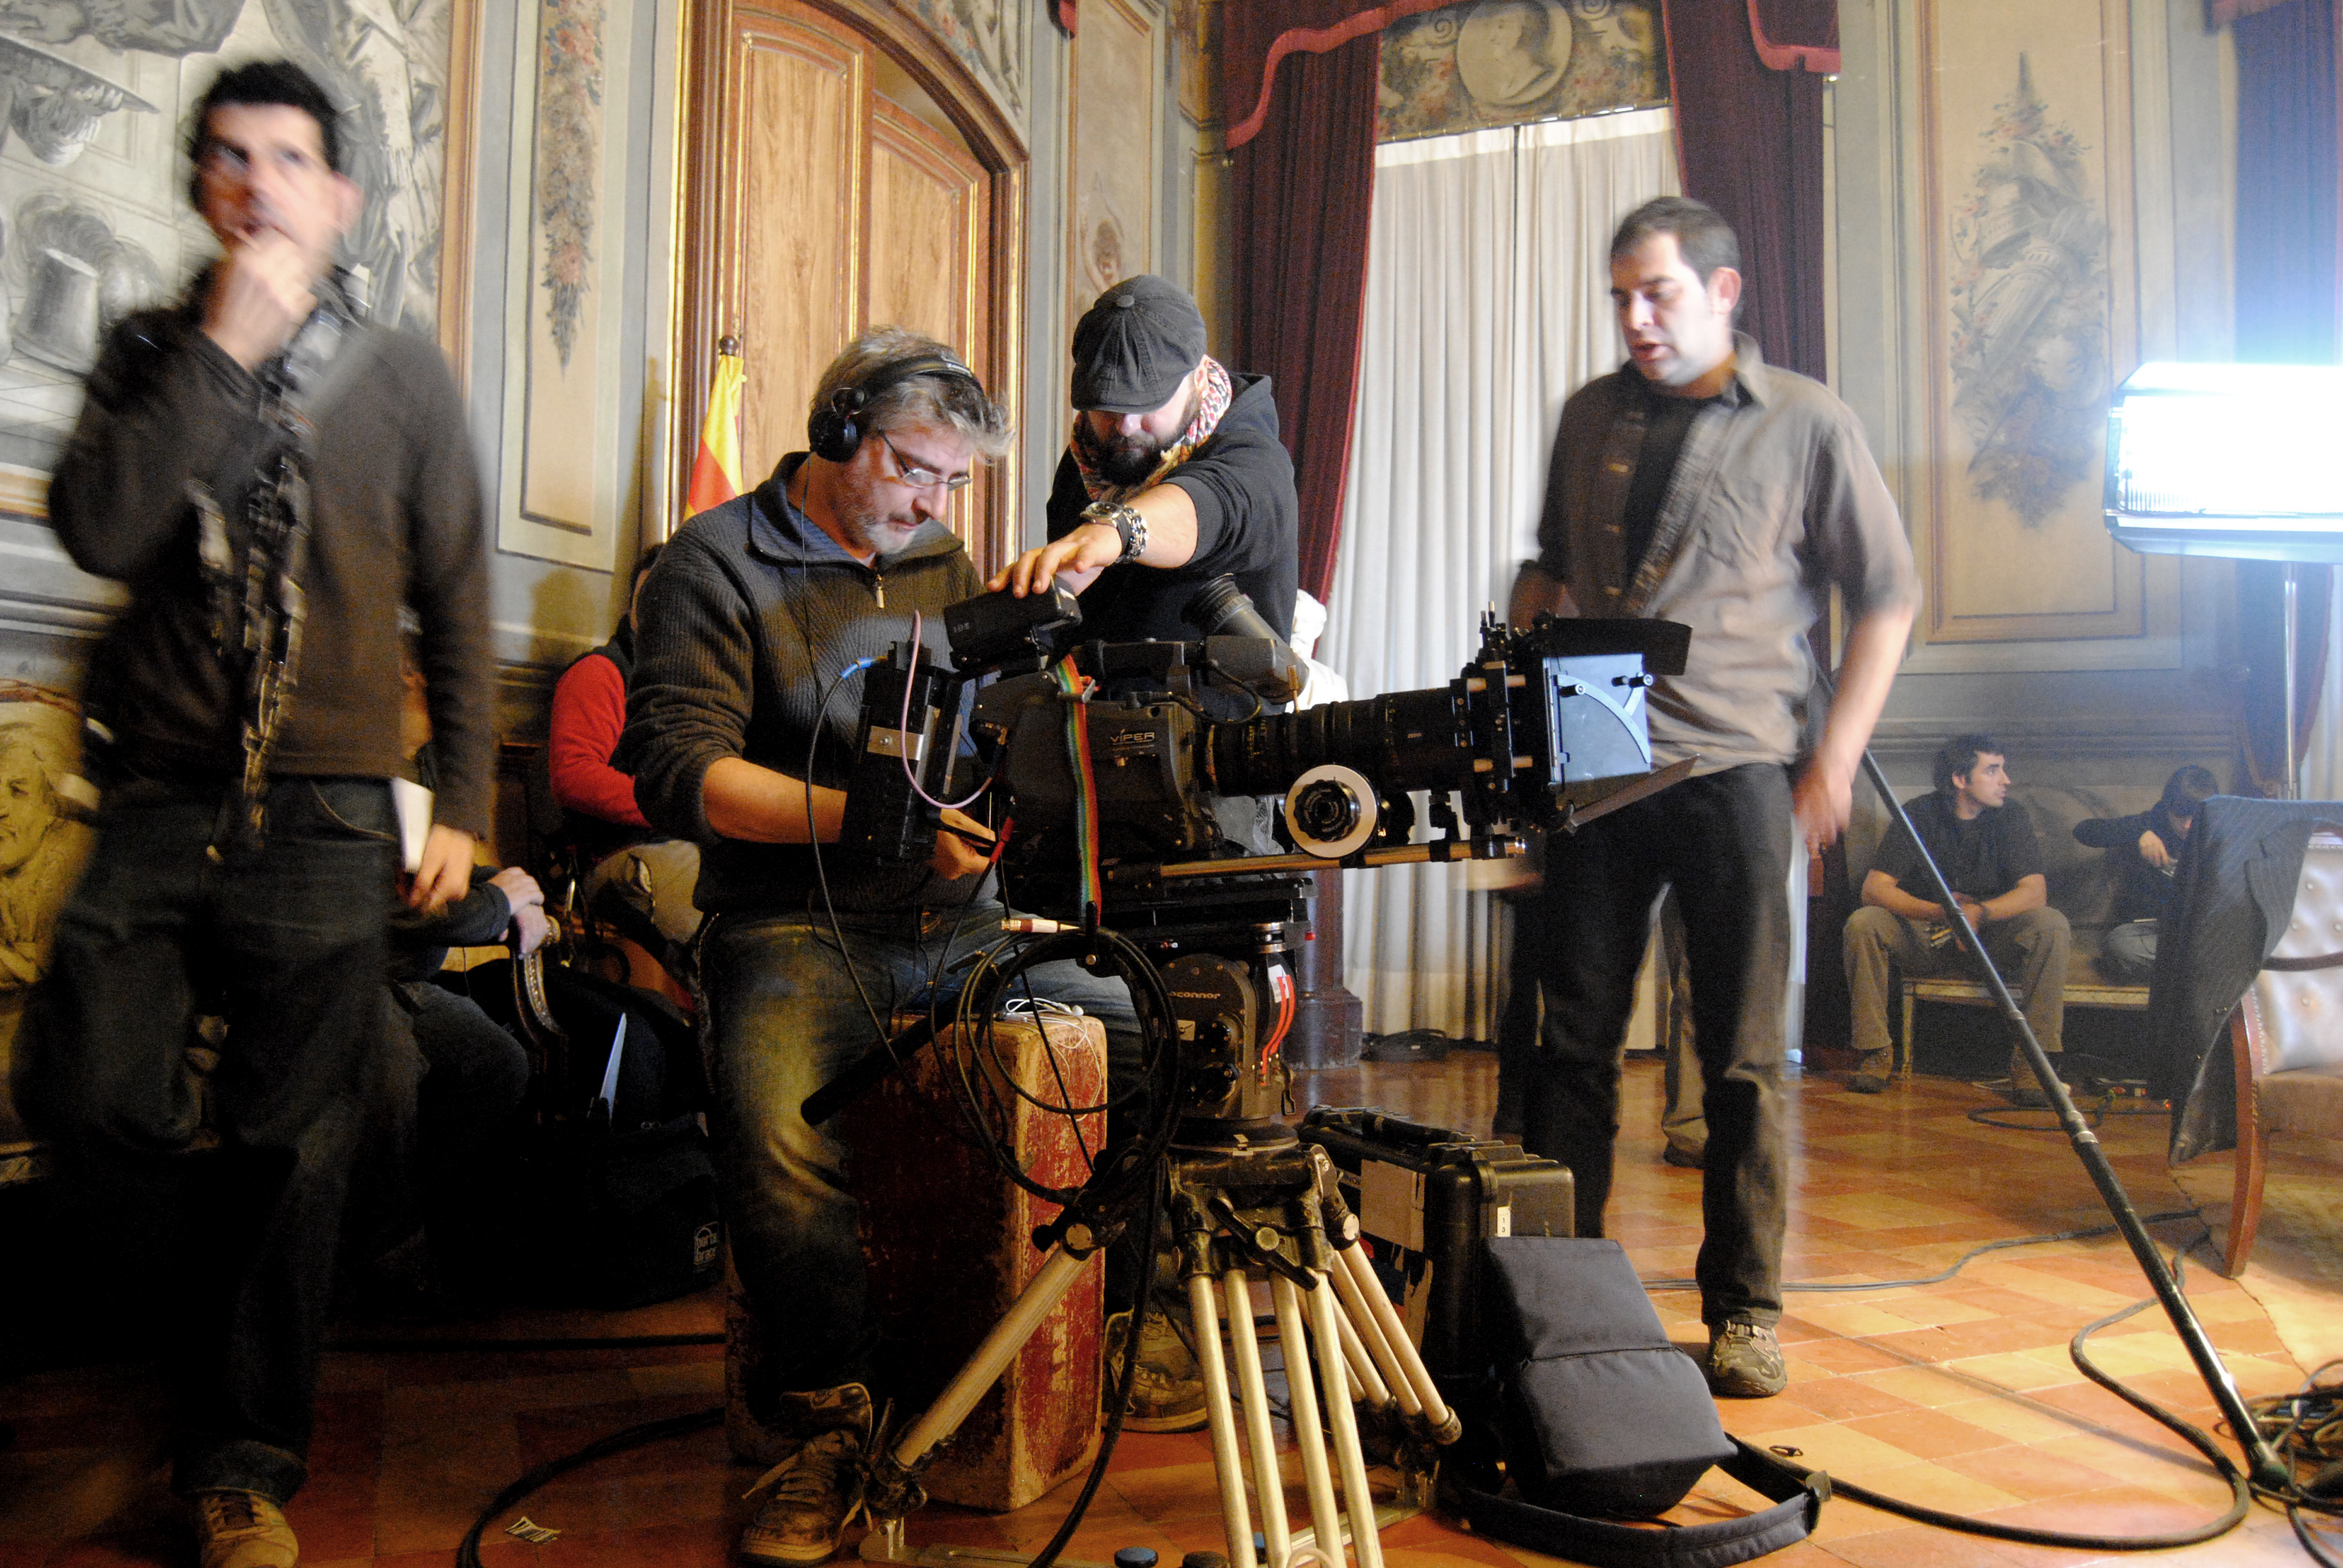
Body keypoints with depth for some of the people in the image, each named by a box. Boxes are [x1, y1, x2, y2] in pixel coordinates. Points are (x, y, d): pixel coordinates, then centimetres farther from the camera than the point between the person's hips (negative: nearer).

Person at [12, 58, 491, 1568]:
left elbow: (456, 605, 8)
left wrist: (464, 802, 4)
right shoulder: (153, 351, 10)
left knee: (294, 1145, 0)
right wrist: (224, 348, -12)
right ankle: (235, 1310, 25)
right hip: (161, 795, 2)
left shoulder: (402, 376, 7)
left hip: (327, 809, -2)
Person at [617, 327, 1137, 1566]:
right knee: (780, 1140, -34)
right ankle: (827, 1418, -7)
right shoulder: (717, 565, 1)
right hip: (797, 920, -5)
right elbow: (680, 772, -12)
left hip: (960, 918, 6)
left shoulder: (944, 569, 20)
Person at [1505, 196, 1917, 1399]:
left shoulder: (1807, 423, 2)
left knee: (1743, 1058, 4)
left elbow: (1886, 598, 4)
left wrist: (1836, 759, -3)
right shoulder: (1590, 416, 14)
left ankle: (1745, 1312, 17)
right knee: (1572, 1041, 6)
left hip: (1734, 773, -3)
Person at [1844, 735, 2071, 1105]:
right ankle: (1874, 1052, -19)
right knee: (1862, 923, -27)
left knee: (2052, 926, -28)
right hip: (1928, 940, -1)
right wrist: (1937, 912, -35)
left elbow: (2035, 891, -17)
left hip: (1993, 936, 1)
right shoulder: (1920, 814, -9)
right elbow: (1874, 888, -18)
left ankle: (2031, 1059, -23)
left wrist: (1979, 913, -36)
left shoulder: (2011, 817, -6)